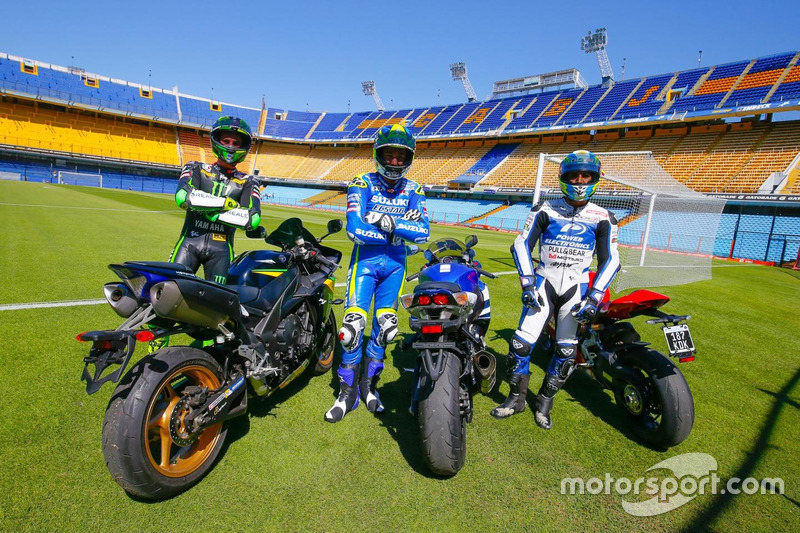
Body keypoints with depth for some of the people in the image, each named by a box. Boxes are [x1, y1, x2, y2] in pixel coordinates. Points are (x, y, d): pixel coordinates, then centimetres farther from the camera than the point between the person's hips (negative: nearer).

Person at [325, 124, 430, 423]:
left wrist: (387, 221, -24)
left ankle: (368, 384, 26)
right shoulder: (362, 185, -7)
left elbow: (423, 233, -11)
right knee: (354, 322, -10)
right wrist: (405, 228, -19)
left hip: (395, 263, 4)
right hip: (365, 259, -3)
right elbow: (355, 229, -23)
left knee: (385, 325, 8)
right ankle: (348, 392, 8)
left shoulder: (413, 191, 3)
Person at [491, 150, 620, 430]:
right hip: (544, 283, -1)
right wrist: (527, 284, -10)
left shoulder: (602, 218, 2)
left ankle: (545, 401, 23)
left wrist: (594, 298, -7)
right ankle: (516, 398, 13)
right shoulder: (545, 210, 0)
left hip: (577, 288, 1)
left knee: (566, 352, 3)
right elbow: (521, 244, -1)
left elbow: (610, 260, 3)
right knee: (522, 342, -8)